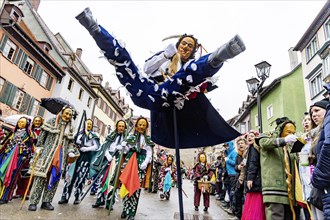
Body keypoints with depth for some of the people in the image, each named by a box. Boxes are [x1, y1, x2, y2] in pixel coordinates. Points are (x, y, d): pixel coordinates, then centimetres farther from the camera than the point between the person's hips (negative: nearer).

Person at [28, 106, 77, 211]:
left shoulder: (70, 128, 14)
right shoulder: (52, 121, 5)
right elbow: (43, 134, 3)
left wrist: (71, 151, 0)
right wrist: (39, 146, -5)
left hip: (61, 155, 4)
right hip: (47, 152, -3)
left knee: (55, 177, 1)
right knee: (41, 176, -6)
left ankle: (46, 201, 10)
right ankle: (33, 201, 1)